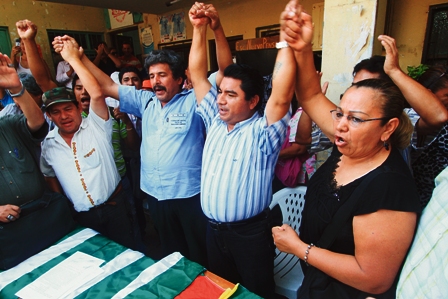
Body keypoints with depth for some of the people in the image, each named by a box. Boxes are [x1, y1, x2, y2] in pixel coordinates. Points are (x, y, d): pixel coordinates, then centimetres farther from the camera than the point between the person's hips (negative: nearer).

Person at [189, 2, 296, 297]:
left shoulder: (262, 131, -16)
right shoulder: (215, 122, 1)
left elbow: (282, 95, -35)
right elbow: (197, 74, 0)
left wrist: (287, 39, -31)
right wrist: (200, 28, -7)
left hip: (250, 232, -5)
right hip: (214, 228, 6)